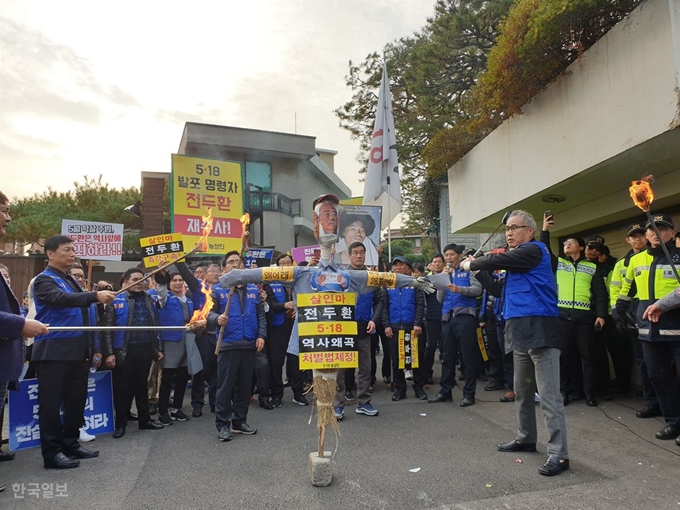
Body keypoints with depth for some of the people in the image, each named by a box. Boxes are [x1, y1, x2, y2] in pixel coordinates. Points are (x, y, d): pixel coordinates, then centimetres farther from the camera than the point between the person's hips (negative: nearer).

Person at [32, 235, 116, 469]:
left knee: (77, 399, 12)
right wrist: (95, 296, -39)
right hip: (54, 352, -8)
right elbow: (61, 299, -28)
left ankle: (71, 443, 24)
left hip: (77, 351, 8)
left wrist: (90, 349, 21)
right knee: (52, 402, -1)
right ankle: (52, 452, 6)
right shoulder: (45, 279, -7)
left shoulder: (71, 280, 18)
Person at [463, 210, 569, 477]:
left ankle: (558, 453, 1)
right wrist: (477, 271, 13)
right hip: (520, 332, 10)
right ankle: (526, 438, 33)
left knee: (549, 395, -6)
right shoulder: (516, 260, 21)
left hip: (539, 329, -10)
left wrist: (471, 263, 3)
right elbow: (498, 289, 22)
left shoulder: (535, 250, -7)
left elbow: (496, 260, -14)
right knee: (522, 391, 19)